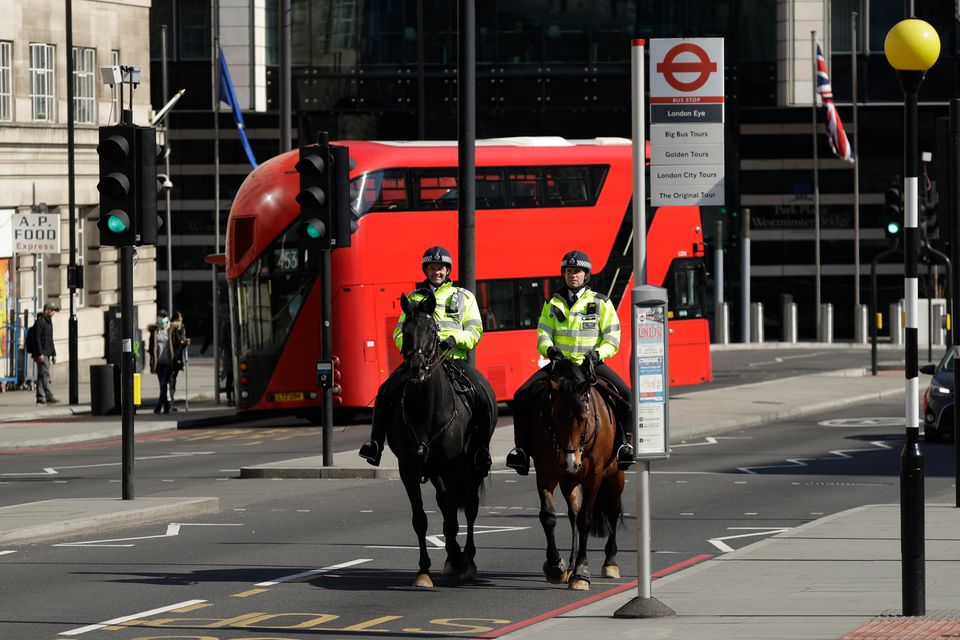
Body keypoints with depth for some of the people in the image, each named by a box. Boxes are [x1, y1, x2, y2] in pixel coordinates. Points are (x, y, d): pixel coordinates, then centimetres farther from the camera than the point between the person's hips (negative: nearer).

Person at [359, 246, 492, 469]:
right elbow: (399, 332, 16)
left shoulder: (464, 297, 16)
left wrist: (455, 338, -12)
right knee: (386, 392, -23)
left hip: (454, 358, -1)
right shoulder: (414, 298, 20)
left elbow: (475, 331, 8)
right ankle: (375, 443, -15)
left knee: (483, 399, -25)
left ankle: (482, 448, -9)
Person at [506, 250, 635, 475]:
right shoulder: (553, 304, 12)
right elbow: (543, 334, 9)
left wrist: (598, 353, -17)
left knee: (625, 395, -25)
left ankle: (624, 442, -12)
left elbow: (612, 338, 2)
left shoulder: (601, 303, 6)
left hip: (591, 363, -1)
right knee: (523, 395, -18)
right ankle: (522, 447, -10)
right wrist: (549, 349, -15)